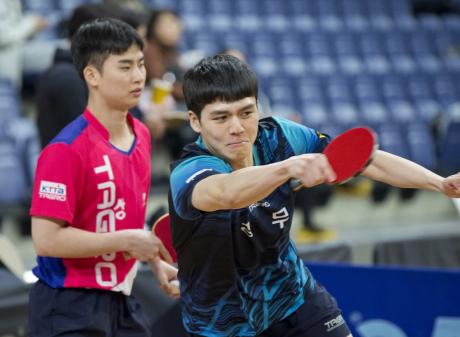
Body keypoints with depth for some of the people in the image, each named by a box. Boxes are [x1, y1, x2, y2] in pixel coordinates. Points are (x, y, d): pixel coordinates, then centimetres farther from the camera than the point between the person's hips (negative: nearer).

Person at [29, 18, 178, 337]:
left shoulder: (141, 135, 8)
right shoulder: (66, 150, -18)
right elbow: (46, 239, -23)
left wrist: (156, 262, 10)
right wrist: (126, 241, -19)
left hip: (122, 302, 8)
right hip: (69, 309, -8)